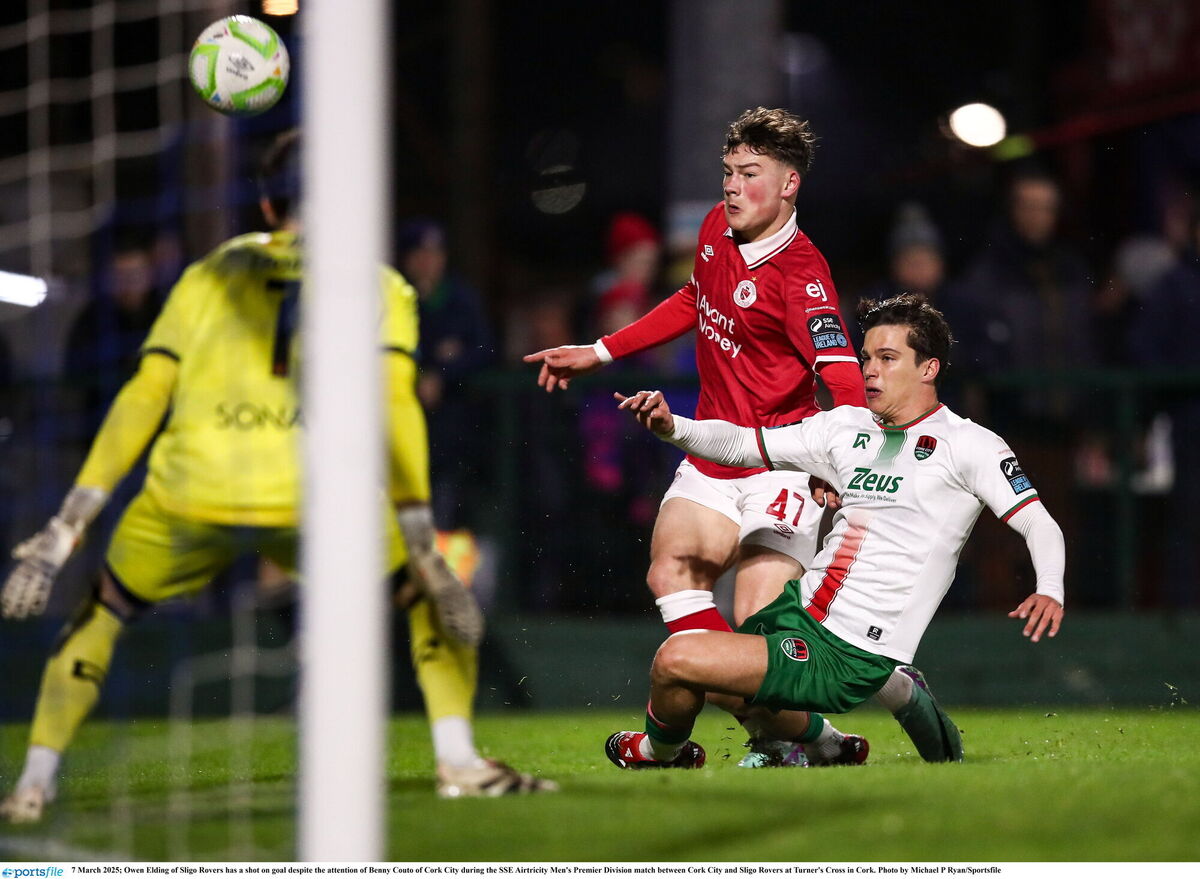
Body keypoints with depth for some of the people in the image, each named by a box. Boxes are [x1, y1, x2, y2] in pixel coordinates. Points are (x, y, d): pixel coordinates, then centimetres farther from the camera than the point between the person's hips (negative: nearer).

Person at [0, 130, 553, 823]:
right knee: (435, 593, 22)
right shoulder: (381, 288, 18)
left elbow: (143, 397, 12)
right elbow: (395, 405, 1)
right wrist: (424, 549, -4)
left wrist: (69, 527, 9)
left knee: (103, 611, 26)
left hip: (188, 502, 2)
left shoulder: (210, 275, 22)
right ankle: (458, 760, 8)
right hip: (307, 500, -1)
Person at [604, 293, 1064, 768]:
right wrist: (671, 426, -6)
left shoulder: (967, 444, -8)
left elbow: (1038, 523, -12)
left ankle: (661, 752, 19)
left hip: (847, 658, -9)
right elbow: (742, 444, 13)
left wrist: (1049, 591, -32)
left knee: (676, 661, -15)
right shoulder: (846, 426, 11)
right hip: (800, 606, 9)